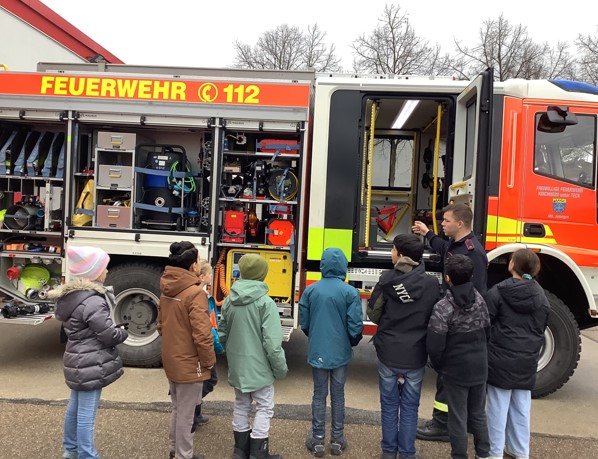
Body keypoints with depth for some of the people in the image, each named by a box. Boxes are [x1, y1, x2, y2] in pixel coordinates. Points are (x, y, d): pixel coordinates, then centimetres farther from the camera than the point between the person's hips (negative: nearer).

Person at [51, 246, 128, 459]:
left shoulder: (69, 295, 5)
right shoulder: (92, 301, -26)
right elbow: (110, 335, -21)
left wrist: (114, 328, 8)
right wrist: (122, 331, -1)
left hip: (78, 361, 10)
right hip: (90, 365, -10)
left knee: (75, 406, 23)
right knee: (86, 413, 0)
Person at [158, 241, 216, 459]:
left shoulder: (166, 289, 1)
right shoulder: (195, 293, -25)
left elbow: (161, 324, 11)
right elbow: (202, 334, -25)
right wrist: (209, 361, -11)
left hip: (171, 360, 8)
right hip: (189, 363, -8)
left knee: (177, 408, 25)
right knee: (186, 414, 8)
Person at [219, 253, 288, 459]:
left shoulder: (229, 300, 0)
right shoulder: (265, 302, -19)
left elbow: (222, 334, 10)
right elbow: (272, 342, -20)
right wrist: (281, 367, -8)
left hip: (237, 365, 6)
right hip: (259, 366, -6)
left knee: (241, 405, 19)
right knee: (264, 407, 8)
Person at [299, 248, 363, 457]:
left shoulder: (310, 290, -6)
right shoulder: (350, 292, -13)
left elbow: (304, 323, 2)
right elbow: (356, 326, -11)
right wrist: (351, 343, 11)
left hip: (317, 351, 1)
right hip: (340, 352, -1)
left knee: (319, 394, 13)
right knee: (338, 394, 13)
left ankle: (317, 440, 21)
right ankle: (337, 439, 24)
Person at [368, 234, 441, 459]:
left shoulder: (387, 279, -13)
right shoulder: (432, 284, -11)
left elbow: (373, 313, -3)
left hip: (388, 353, 0)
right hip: (415, 355, 0)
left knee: (389, 405, 16)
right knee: (410, 407, 15)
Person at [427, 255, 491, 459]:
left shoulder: (443, 307, -21)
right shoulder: (479, 299, -5)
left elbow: (435, 344, -20)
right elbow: (487, 330, 4)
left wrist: (438, 366, -2)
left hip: (455, 369, -5)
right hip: (480, 367, 5)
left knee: (458, 417, 9)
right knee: (479, 413, 20)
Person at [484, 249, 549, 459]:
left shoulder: (498, 292, -13)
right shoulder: (541, 296, 3)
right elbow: (541, 329, 13)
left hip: (501, 359, -5)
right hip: (527, 361, 5)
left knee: (498, 407, 5)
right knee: (521, 407, 15)